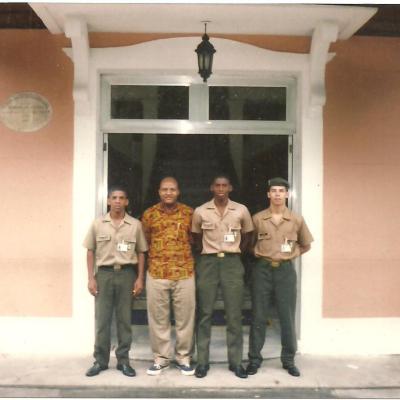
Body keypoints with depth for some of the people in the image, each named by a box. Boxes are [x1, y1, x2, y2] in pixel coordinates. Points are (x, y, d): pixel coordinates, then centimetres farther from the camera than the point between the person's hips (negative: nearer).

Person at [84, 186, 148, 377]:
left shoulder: (135, 225, 2)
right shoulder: (97, 224, 3)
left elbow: (141, 252, 6)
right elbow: (91, 252, 6)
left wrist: (140, 278, 0)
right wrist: (91, 278, 0)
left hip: (126, 274, 0)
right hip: (104, 274, 0)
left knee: (124, 319, 7)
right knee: (102, 320, 6)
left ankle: (123, 360, 17)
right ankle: (100, 360, 18)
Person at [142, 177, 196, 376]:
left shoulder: (189, 213, 3)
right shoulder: (149, 214, 3)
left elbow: (194, 240, 12)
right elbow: (145, 242, 12)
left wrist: (185, 256, 10)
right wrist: (156, 257, 11)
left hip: (185, 273, 0)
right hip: (156, 273, 0)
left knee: (185, 317, 6)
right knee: (158, 317, 7)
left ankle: (184, 357, 21)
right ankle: (161, 357, 21)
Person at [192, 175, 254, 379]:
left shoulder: (241, 210, 0)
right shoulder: (200, 212, -1)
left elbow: (247, 234, 15)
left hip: (232, 263, 0)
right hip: (208, 263, 0)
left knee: (234, 314, 3)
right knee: (205, 313, 4)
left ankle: (236, 361, 14)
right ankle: (202, 361, 13)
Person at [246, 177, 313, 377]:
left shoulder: (297, 220, 2)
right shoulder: (257, 218, 0)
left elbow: (306, 245, 15)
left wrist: (291, 254, 5)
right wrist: (258, 254, 2)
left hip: (286, 270, 1)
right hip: (262, 269, 0)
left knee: (287, 317, 6)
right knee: (258, 316, 4)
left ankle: (288, 360, 20)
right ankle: (254, 358, 16)